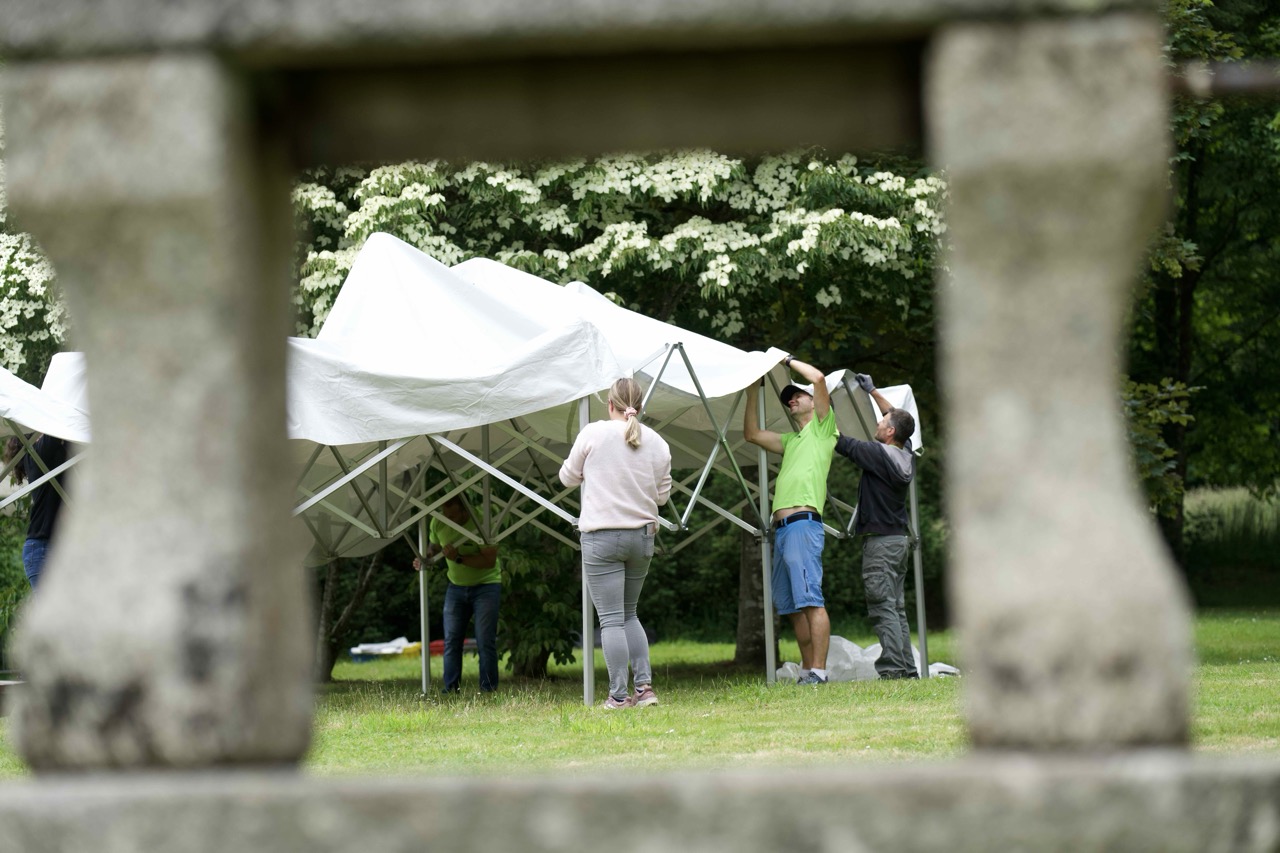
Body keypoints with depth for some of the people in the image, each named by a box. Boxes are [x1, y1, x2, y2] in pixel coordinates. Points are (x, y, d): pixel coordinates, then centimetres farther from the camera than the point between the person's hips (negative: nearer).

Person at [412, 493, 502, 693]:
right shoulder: (438, 523, -8)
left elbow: (490, 560, -27)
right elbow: (434, 546, 12)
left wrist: (459, 558, -35)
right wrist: (423, 558, -9)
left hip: (486, 585, -5)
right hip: (456, 586, 5)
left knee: (485, 641, -10)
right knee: (451, 639, -1)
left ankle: (488, 690, -7)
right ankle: (451, 689, 1)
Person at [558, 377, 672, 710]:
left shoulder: (593, 433, -6)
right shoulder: (657, 443, 4)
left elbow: (569, 477, 6)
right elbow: (662, 495, 11)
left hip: (601, 537, -4)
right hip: (642, 536, 4)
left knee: (611, 619, -3)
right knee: (629, 614, 18)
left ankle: (618, 695, -7)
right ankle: (645, 685, 7)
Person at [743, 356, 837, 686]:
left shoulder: (822, 428, 7)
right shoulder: (792, 440, 29)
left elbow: (819, 378, -4)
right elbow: (752, 433, 34)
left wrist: (788, 361, 10)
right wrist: (752, 392, 29)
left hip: (803, 523, -9)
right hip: (781, 528, 9)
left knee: (811, 600, -15)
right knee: (792, 606, 6)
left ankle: (818, 670, -20)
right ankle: (807, 669, 6)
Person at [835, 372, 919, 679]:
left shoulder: (879, 454, -15)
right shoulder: (906, 455, 8)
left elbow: (841, 443, -11)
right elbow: (898, 419, 26)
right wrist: (873, 391, 31)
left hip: (880, 542, -9)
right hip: (900, 539, 9)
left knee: (883, 608, -11)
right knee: (897, 609, 11)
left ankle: (892, 668, -17)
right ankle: (908, 669, 10)